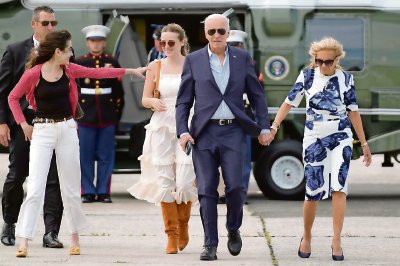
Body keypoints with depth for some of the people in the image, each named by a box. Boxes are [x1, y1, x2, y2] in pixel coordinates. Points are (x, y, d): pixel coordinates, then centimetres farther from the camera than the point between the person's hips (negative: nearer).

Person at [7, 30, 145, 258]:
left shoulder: (69, 70, 4)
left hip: (67, 130, 4)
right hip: (42, 132, -4)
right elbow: (13, 98, 2)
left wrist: (129, 71, 15)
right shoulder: (33, 74, -9)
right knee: (35, 189, -9)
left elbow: (98, 73, 13)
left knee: (71, 189, 8)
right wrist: (24, 124, -3)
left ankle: (75, 238, 22)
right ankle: (24, 242, -9)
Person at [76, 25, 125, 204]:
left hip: (108, 117, 1)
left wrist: (117, 113, 5)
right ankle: (88, 191, 7)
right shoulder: (79, 63, 4)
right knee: (85, 156, 0)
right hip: (85, 115, -1)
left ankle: (103, 191, 8)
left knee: (106, 156, 2)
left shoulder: (112, 63, 7)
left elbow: (119, 91, 10)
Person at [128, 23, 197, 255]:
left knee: (185, 182, -10)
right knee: (165, 182, -2)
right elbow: (145, 99, 10)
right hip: (162, 128, 2)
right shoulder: (155, 67, 7)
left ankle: (183, 226, 16)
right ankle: (172, 235, 6)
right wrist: (153, 102, -13)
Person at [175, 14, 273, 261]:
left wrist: (264, 128, 6)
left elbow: (257, 95, 12)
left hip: (233, 132, 0)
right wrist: (183, 131, -5)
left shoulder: (242, 58, 8)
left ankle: (234, 229, 16)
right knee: (207, 191, -3)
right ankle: (210, 245, 3)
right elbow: (183, 101, 6)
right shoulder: (193, 60, 5)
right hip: (204, 133, 0)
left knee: (235, 185, -11)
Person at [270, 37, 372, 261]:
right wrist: (274, 126, -11)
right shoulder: (307, 76, -1)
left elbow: (353, 111, 8)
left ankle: (337, 241, -12)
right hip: (314, 139, 0)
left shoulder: (346, 79, 1)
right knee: (314, 191, -2)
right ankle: (307, 238, 19)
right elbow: (290, 102, 1)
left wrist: (364, 143, 10)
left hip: (341, 138, 0)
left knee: (339, 187, -14)